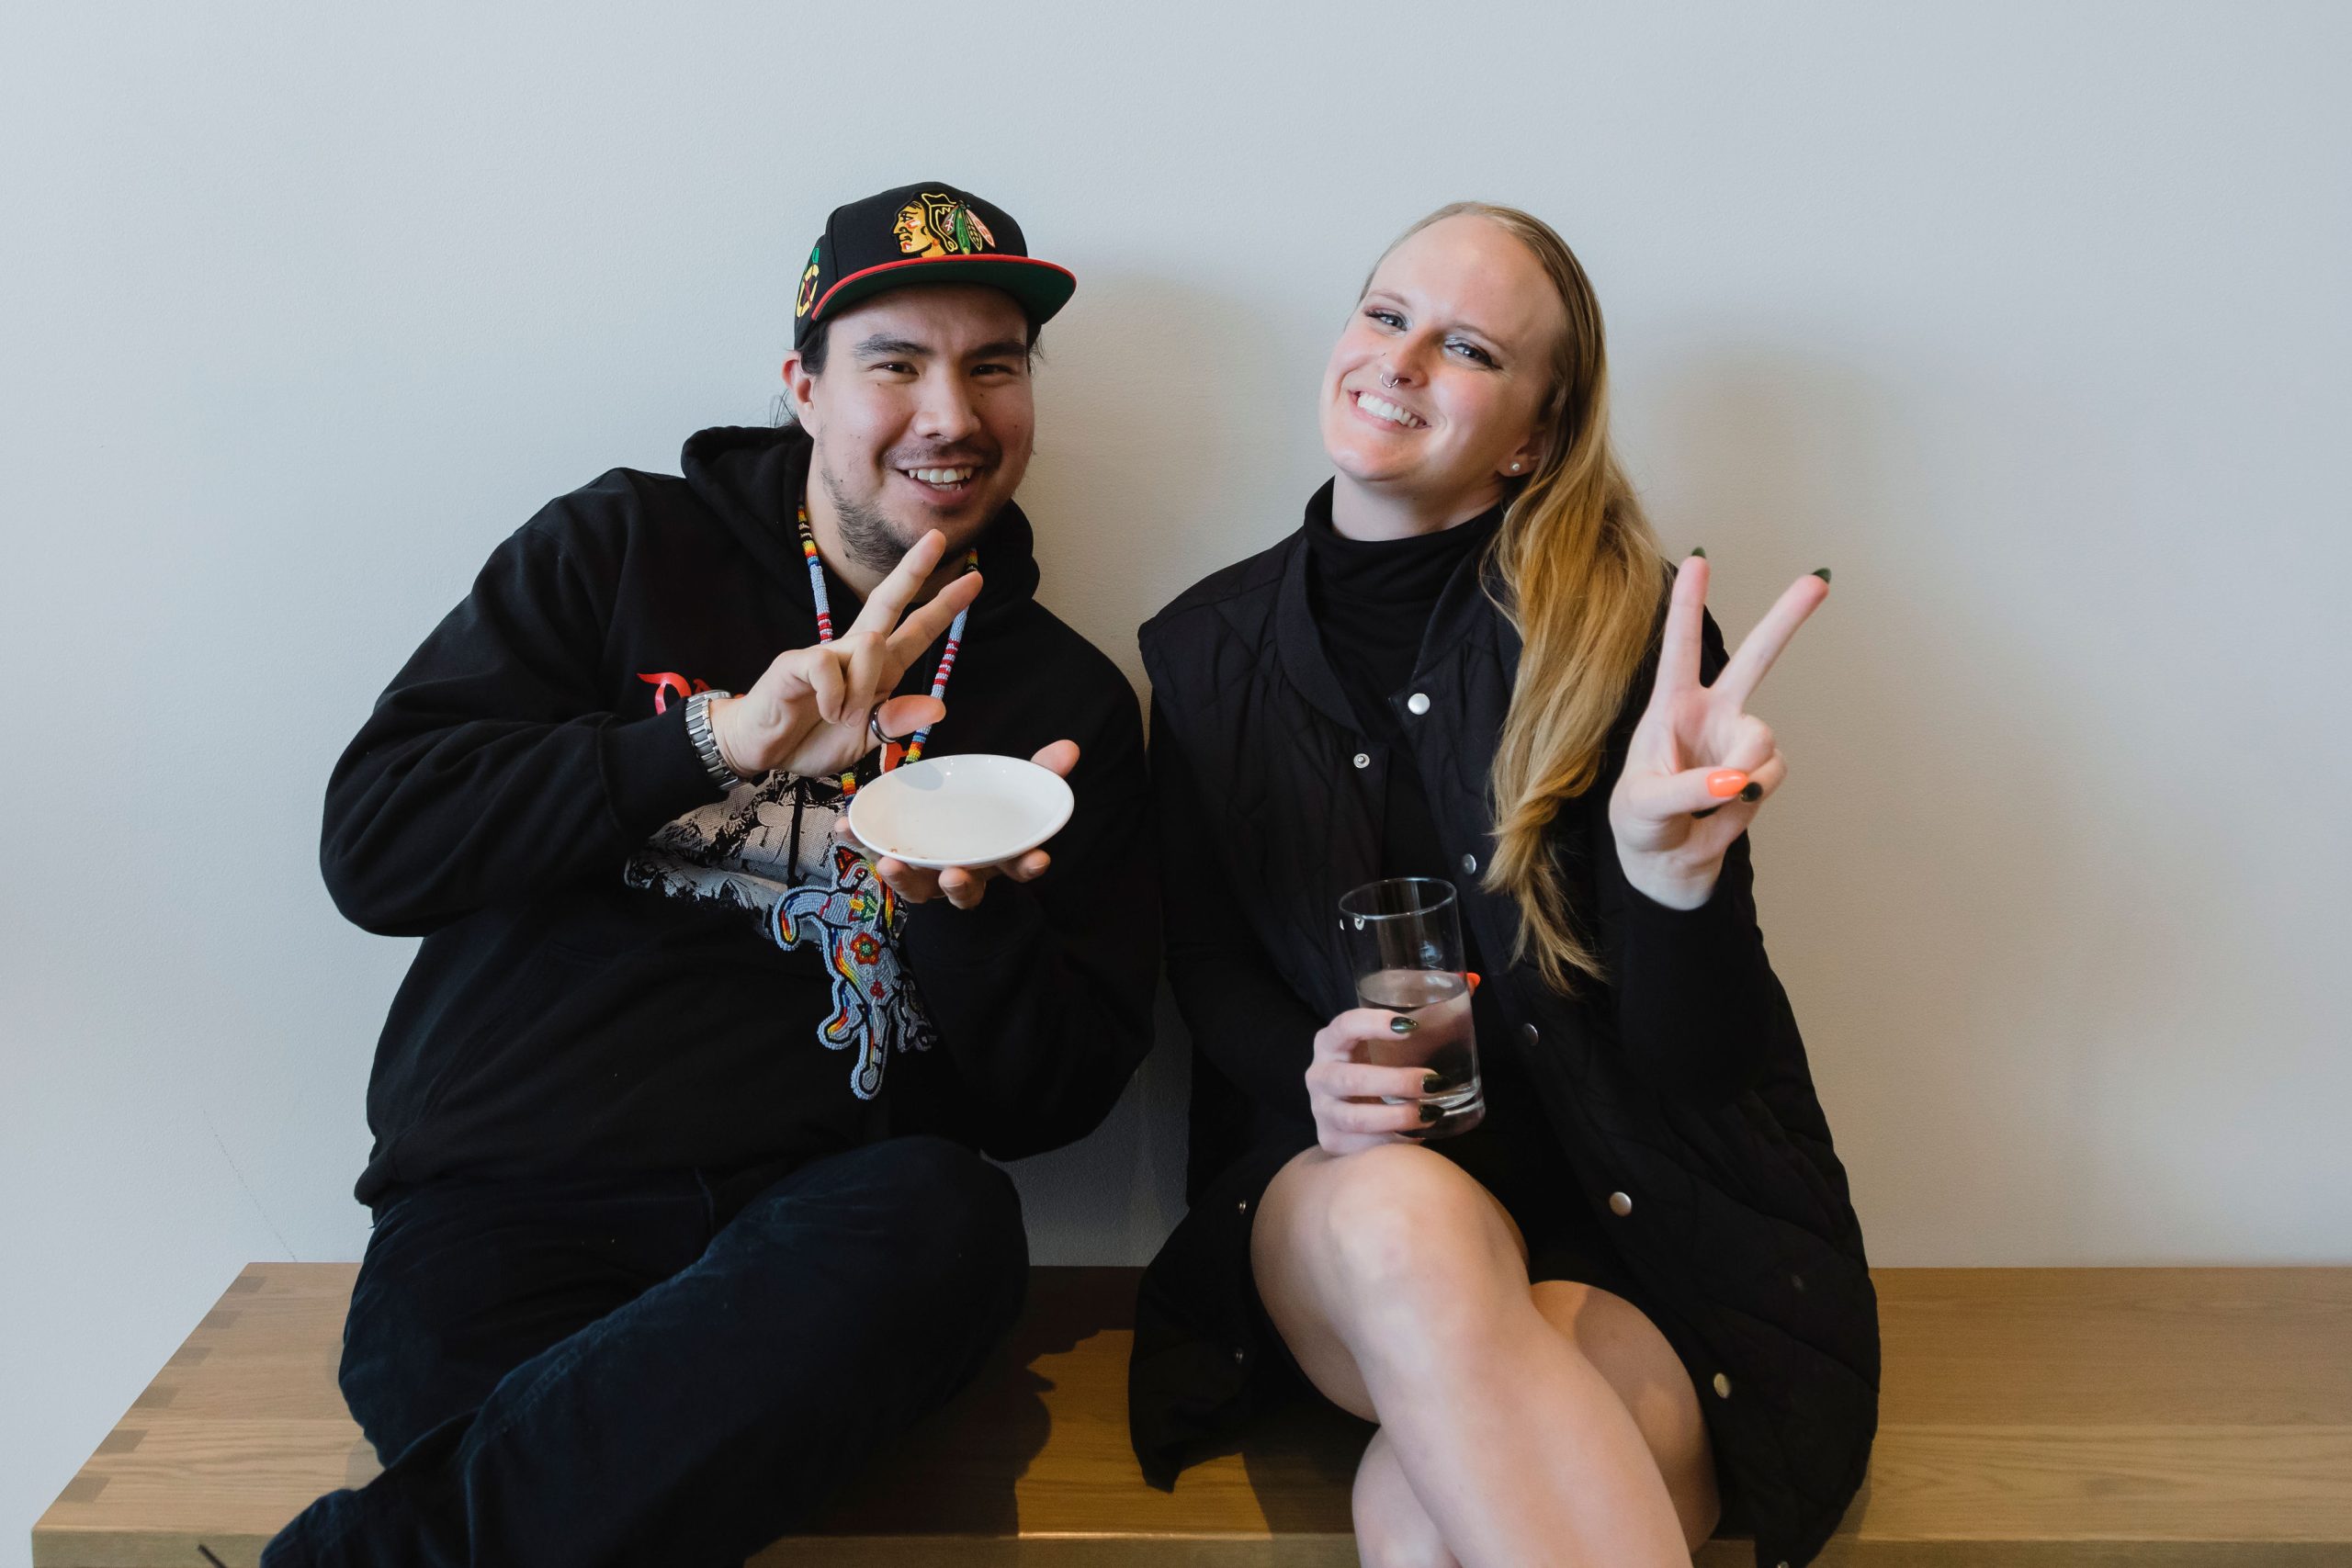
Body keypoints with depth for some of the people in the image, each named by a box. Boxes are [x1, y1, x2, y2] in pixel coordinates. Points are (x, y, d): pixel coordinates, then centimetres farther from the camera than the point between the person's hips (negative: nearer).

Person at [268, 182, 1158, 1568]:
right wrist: (718, 737, -12)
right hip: (503, 1207, -2)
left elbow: (1056, 1101, 7)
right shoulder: (618, 552, 8)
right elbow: (372, 845, -3)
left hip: (811, 1223, 3)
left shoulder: (1071, 704, 10)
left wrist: (962, 908, -14)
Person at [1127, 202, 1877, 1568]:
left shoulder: (1633, 626, -5)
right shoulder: (1211, 650, 3)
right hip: (1343, 1190, 3)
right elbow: (1208, 969, 10)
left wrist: (1674, 866, -30)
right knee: (1406, 1220, -36)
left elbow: (1693, 1060, -8)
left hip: (1650, 1208, -2)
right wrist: (1313, 1072, -13)